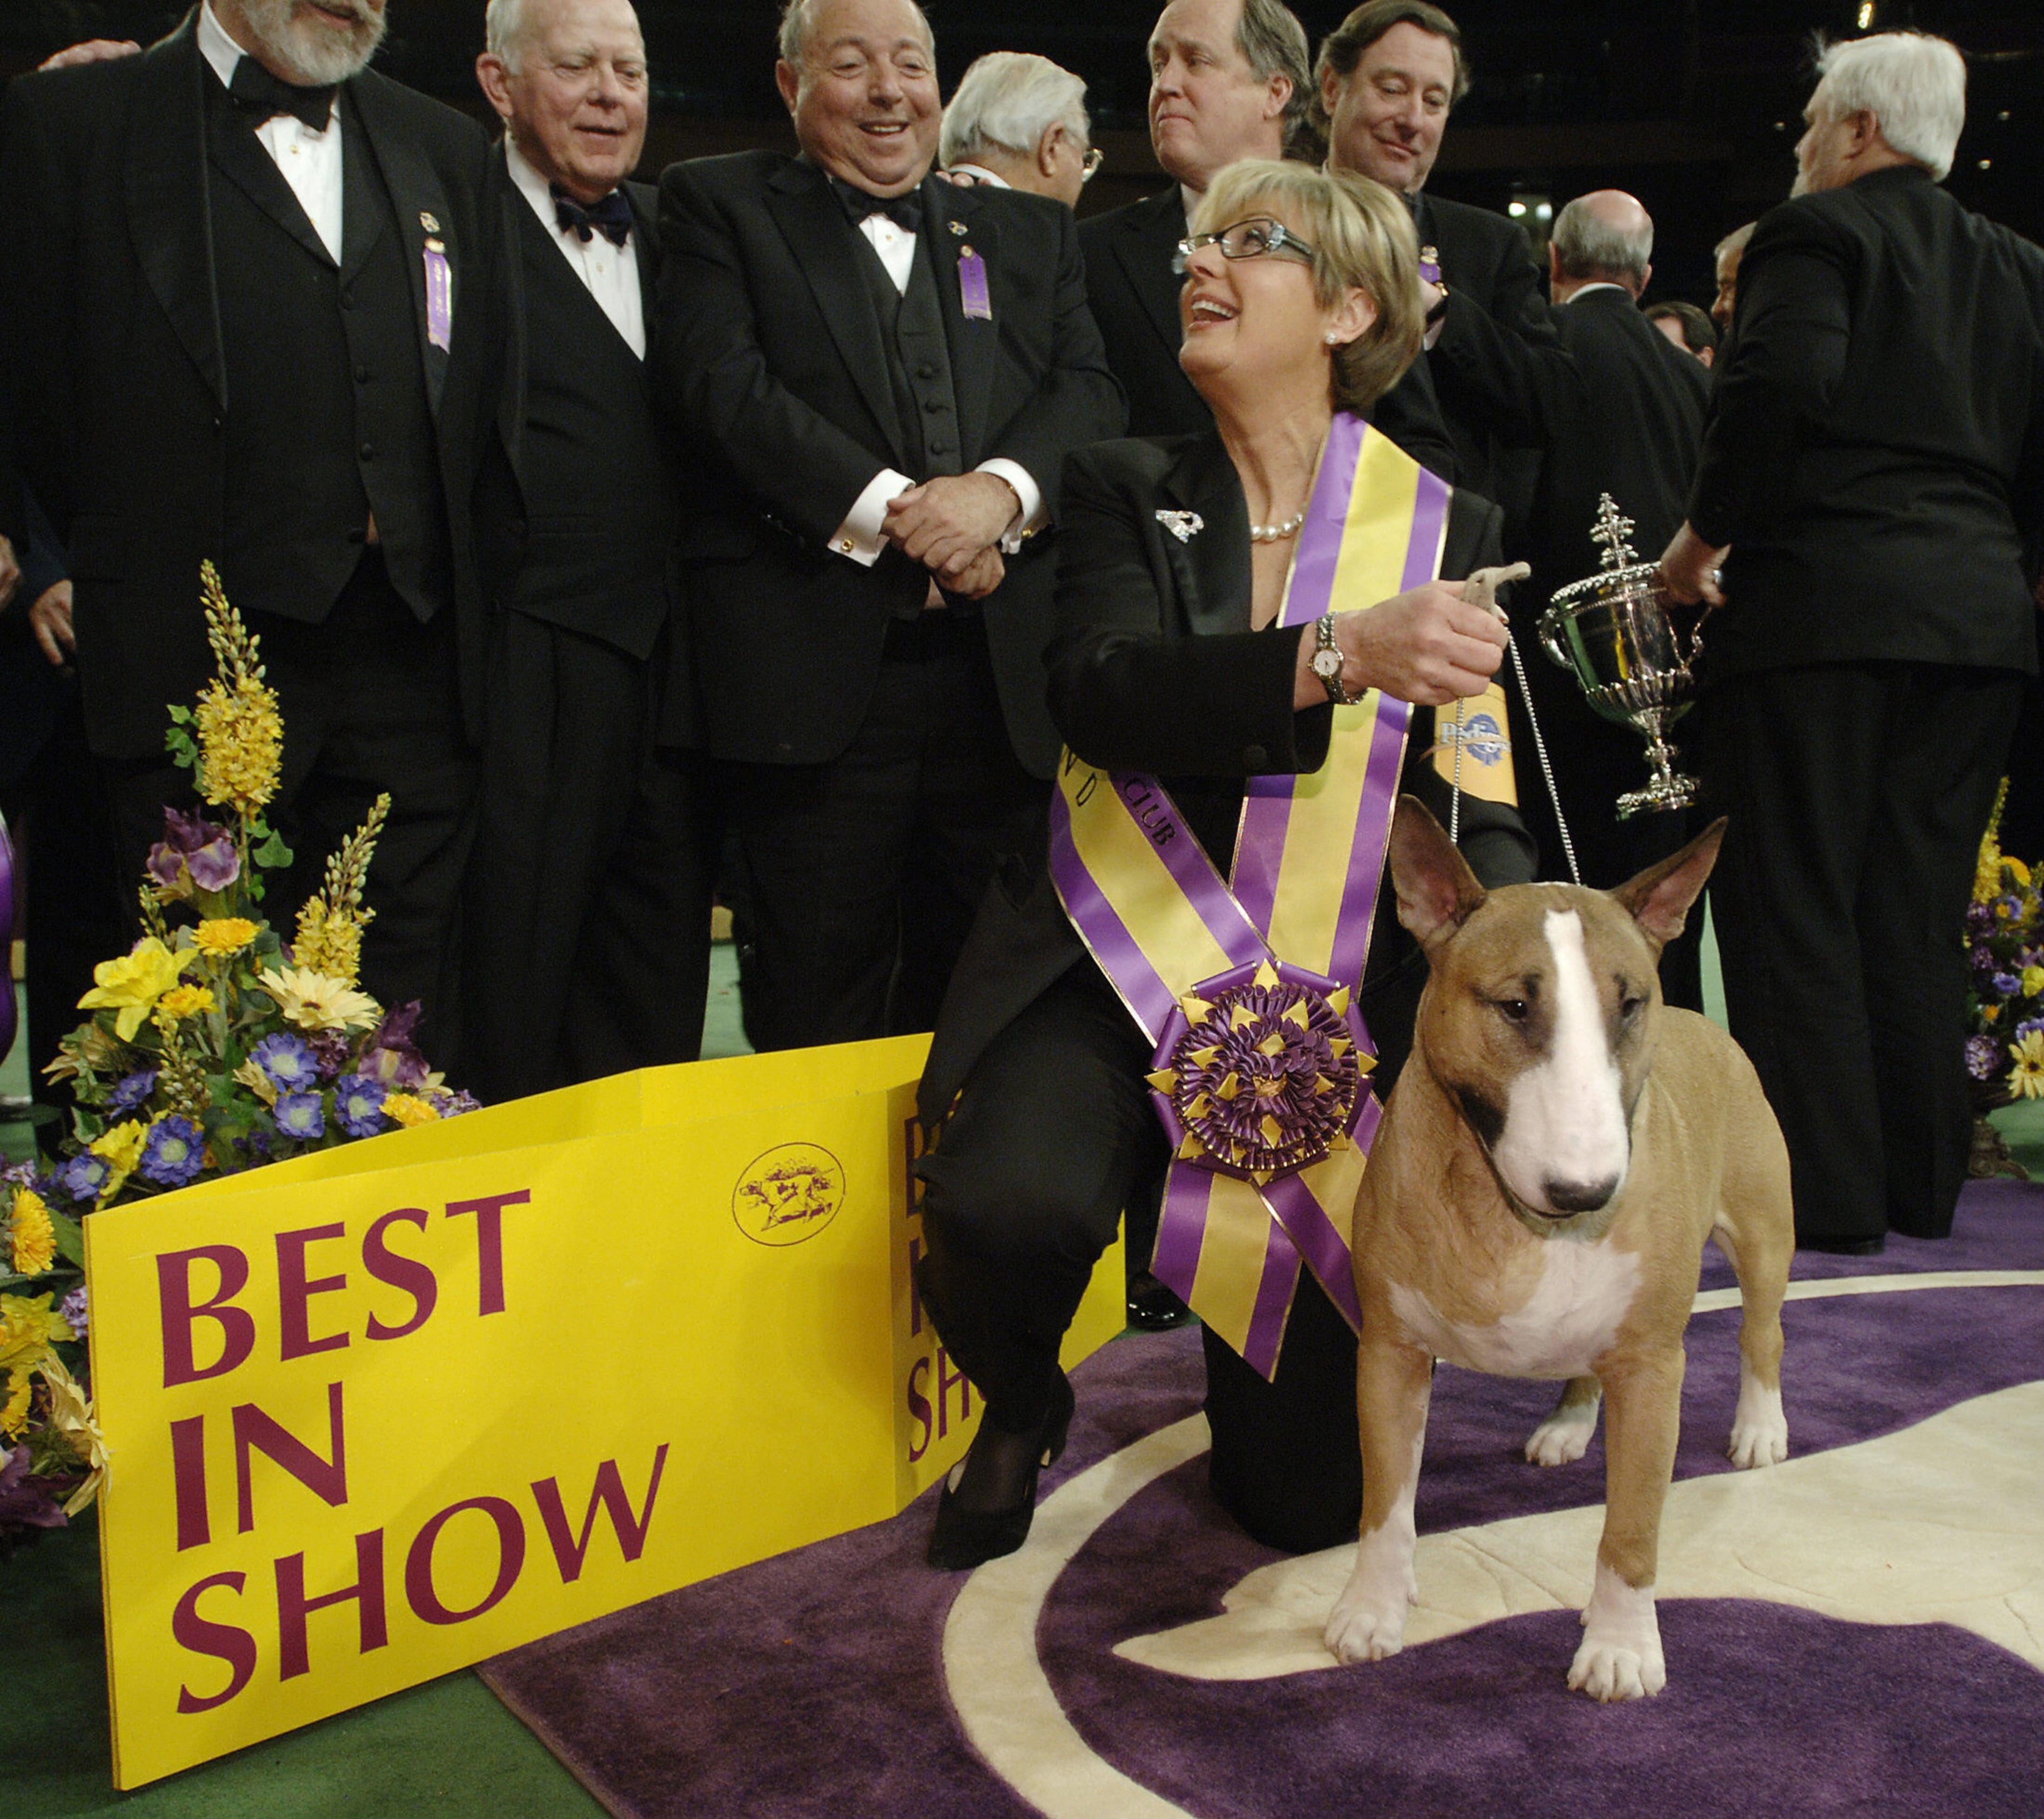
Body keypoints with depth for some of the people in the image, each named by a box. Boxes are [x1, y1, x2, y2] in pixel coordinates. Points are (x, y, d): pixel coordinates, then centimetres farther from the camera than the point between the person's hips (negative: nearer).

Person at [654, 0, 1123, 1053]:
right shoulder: (719, 204, 10)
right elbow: (719, 379, -5)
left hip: (1002, 677, 4)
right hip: (814, 669, -3)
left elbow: (1091, 391, 8)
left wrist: (1002, 489, -13)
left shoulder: (1032, 232, 21)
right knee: (820, 1015, 2)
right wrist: (890, 510, -14)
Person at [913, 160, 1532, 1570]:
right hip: (1124, 965, 0)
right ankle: (1023, 1407, 5)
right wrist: (1338, 655, -31)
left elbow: (1479, 807, 4)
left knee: (1310, 1498, -2)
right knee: (1004, 1205, -34)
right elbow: (1101, 697, -16)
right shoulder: (1126, 492, 4)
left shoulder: (1447, 530, 6)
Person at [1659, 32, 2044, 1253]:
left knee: (1795, 908, -1)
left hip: (1820, 604, -6)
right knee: (1921, 914, 11)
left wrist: (1706, 534, -10)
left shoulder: (1815, 232, -2)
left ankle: (1825, 1188, 0)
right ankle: (1921, 1185, 16)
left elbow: (1783, 380, -19)